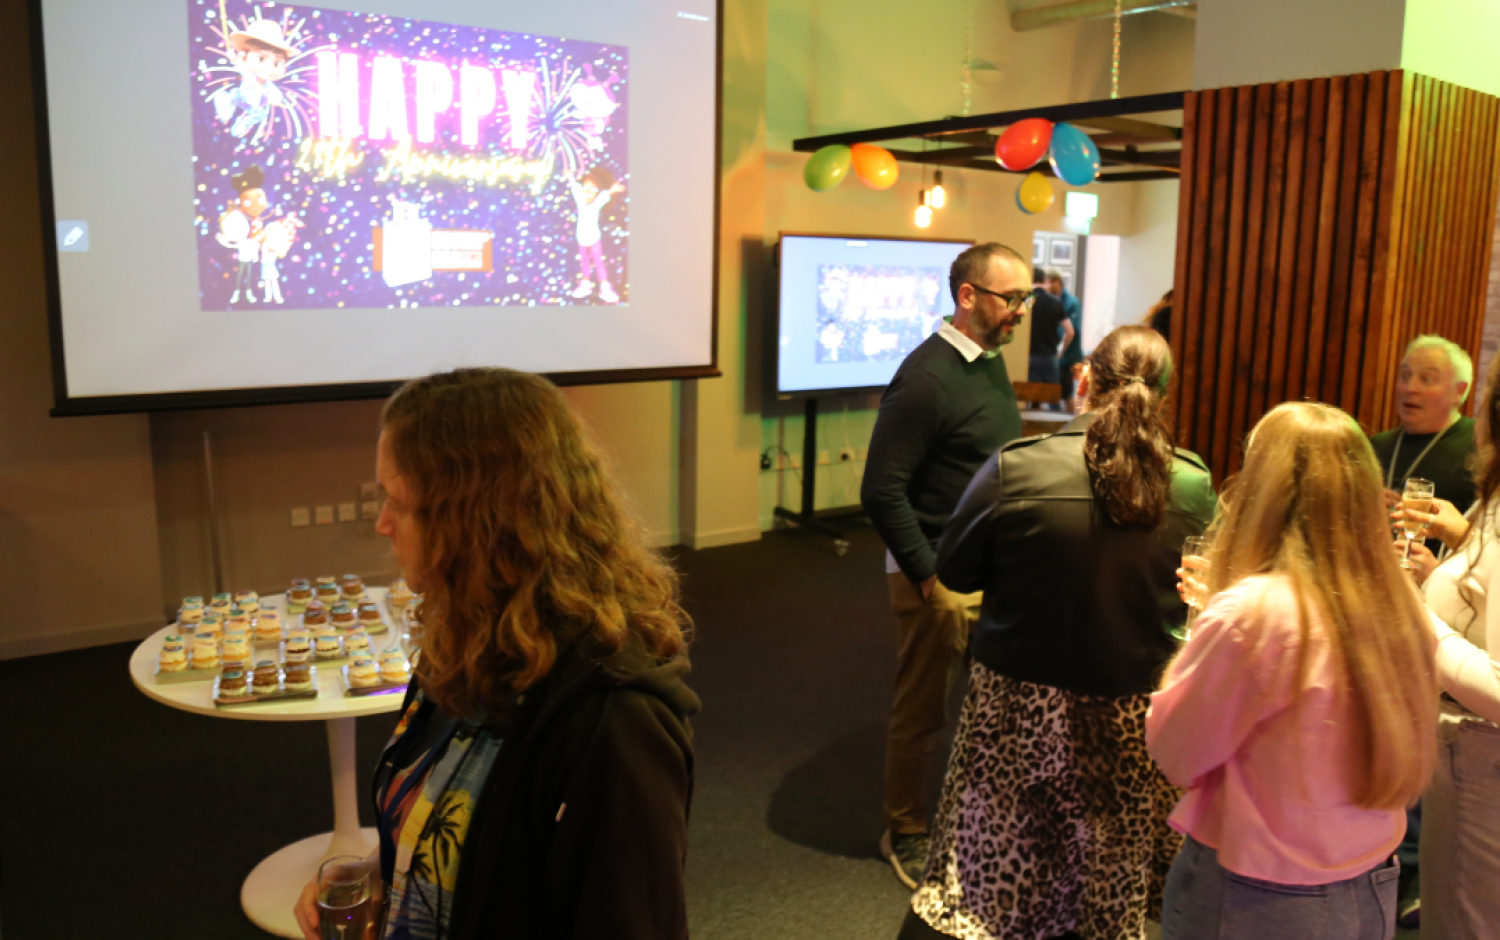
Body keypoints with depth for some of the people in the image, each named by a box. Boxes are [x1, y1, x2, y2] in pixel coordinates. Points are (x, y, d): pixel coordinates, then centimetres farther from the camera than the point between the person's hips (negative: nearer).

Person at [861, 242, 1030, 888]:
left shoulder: (992, 360, 8)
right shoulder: (926, 377, -18)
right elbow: (882, 491, -19)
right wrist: (927, 576, -17)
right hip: (938, 576, -7)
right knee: (921, 712, 7)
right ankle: (904, 833, 25)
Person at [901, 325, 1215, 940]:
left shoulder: (1014, 469, -18)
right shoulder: (1193, 485, -11)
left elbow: (953, 571, -7)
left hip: (1020, 705, -2)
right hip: (1133, 719, 2)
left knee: (977, 876, 14)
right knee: (1115, 887, 21)